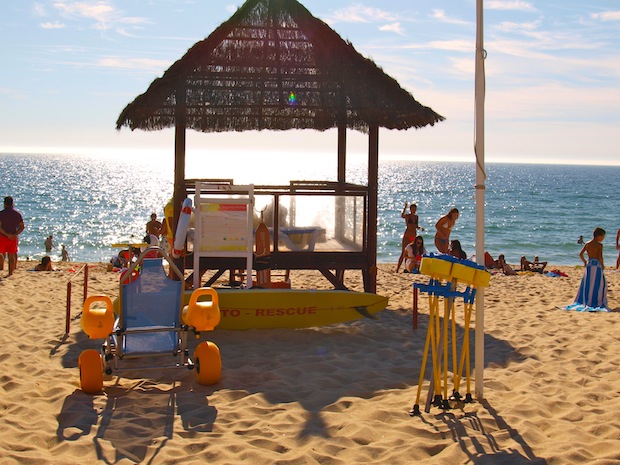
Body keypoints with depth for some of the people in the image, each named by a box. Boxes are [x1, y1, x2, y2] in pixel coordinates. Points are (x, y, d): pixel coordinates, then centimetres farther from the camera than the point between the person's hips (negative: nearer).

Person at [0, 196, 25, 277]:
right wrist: (15, 234, -5)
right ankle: (10, 273, 6)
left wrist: (7, 235, -14)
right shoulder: (17, 214, 3)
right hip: (13, 238, 3)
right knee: (11, 256, 6)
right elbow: (22, 227, 2)